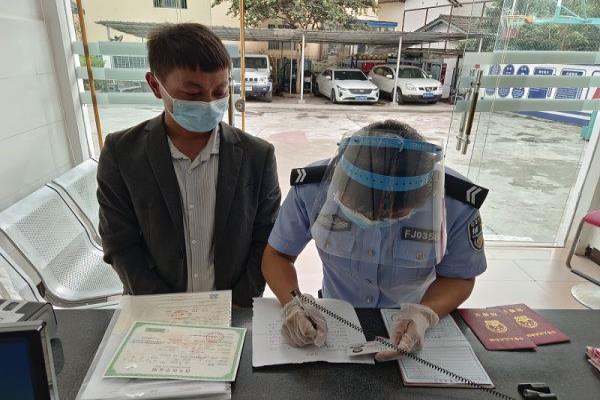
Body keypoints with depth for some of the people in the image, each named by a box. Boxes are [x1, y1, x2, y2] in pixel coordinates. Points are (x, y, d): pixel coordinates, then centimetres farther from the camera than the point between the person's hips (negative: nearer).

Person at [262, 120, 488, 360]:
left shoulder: (456, 204, -24)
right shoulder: (312, 188, -25)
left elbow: (459, 277, -8)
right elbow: (278, 254, -11)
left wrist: (423, 315, -28)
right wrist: (292, 304, -30)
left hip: (409, 325, 1)